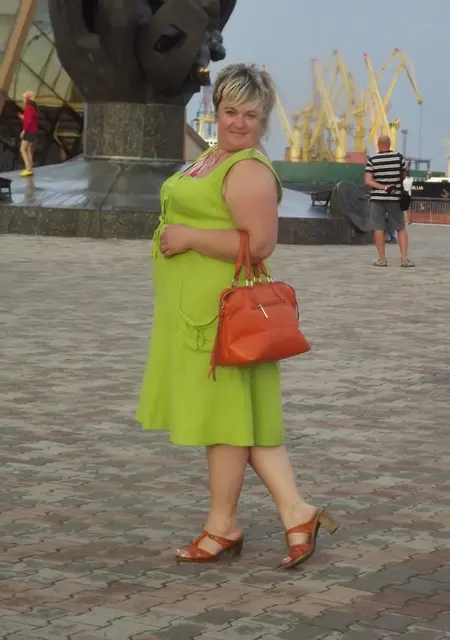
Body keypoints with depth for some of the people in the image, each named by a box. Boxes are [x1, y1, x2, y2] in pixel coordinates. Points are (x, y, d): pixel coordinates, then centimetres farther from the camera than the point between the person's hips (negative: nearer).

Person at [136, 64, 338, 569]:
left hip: (222, 308, -11)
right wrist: (176, 232, 17)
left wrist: (188, 238, -20)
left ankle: (222, 527, 10)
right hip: (198, 305, 11)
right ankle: (296, 512, 13)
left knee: (223, 411, -1)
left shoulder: (249, 170, -15)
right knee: (240, 412, 11)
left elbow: (259, 242, -24)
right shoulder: (212, 157, 18)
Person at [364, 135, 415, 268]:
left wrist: (383, 187, -11)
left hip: (377, 198, -1)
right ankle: (404, 258, 1)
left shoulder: (372, 160, -5)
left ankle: (382, 259, 5)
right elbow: (404, 176, 9)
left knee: (379, 228, 5)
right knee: (401, 228, 8)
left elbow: (367, 181, -10)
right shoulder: (399, 157, -2)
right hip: (395, 198, 1)